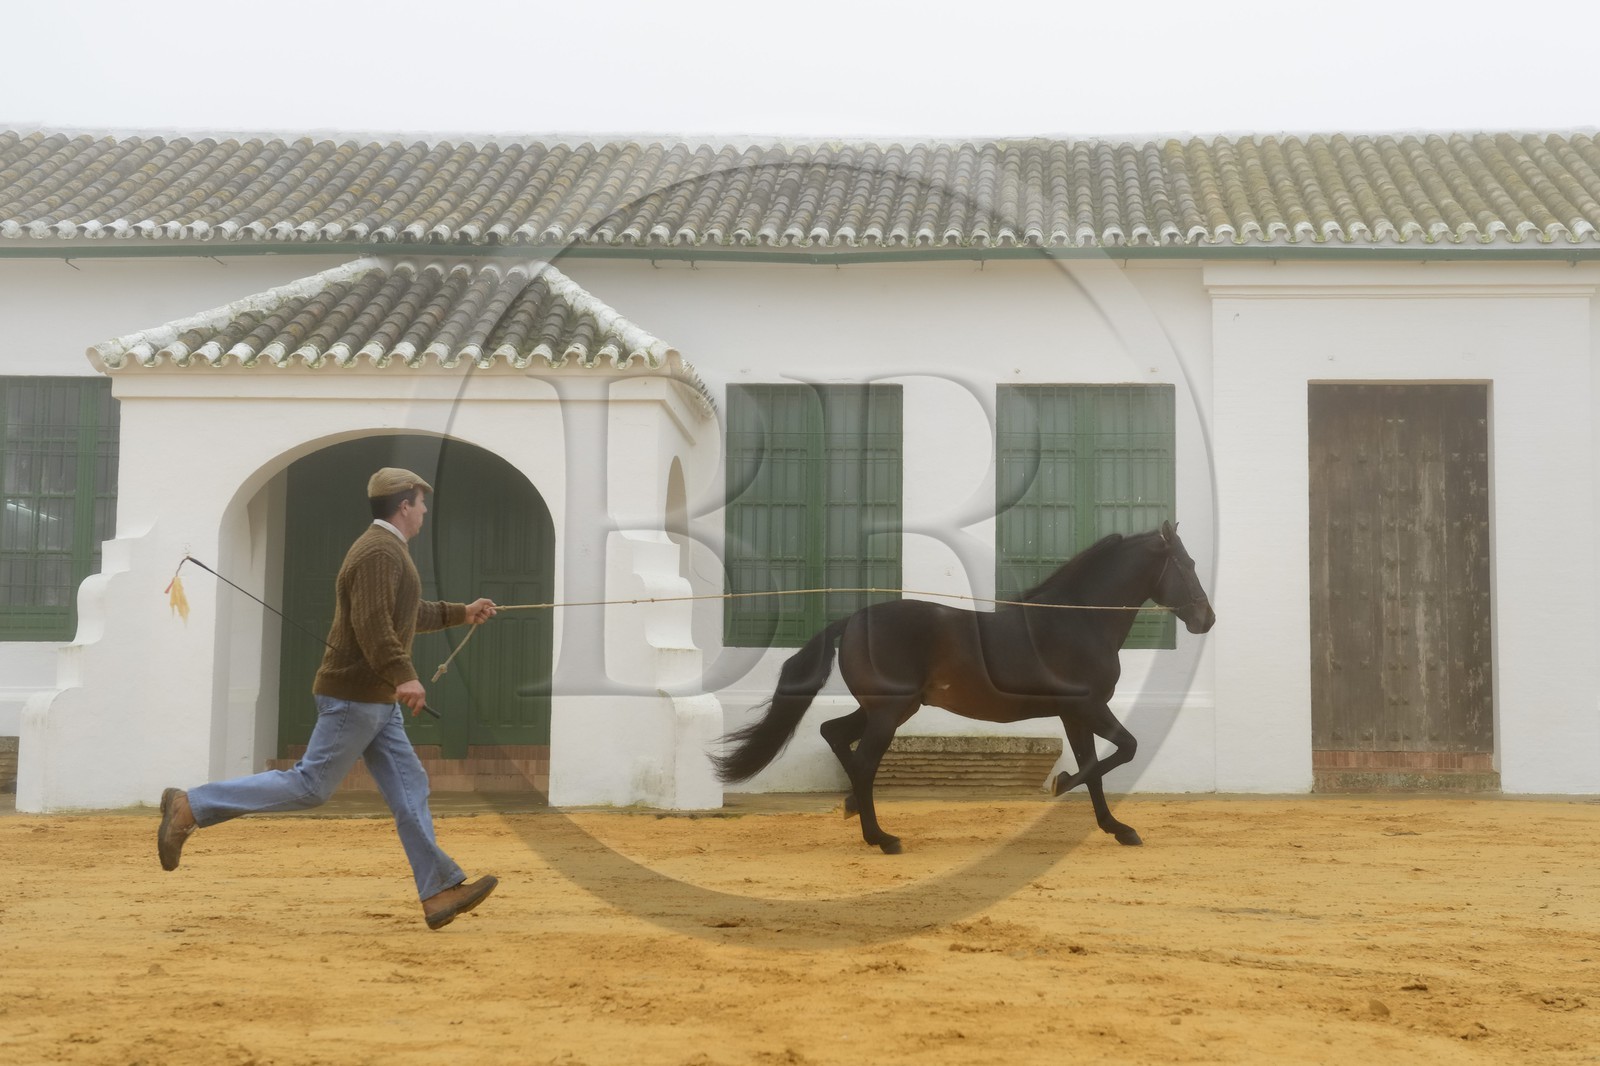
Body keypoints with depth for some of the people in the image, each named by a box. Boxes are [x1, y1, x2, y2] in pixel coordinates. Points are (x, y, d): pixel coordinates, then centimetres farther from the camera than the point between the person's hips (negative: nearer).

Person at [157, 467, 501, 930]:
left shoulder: (386, 550, 19)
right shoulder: (380, 552, -14)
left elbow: (407, 615, 33)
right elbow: (372, 623, -27)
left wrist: (461, 612, 37)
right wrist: (403, 676, -35)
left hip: (376, 701, 10)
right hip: (354, 696, -10)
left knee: (409, 789, 5)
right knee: (310, 785, -7)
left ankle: (440, 891, 5)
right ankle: (191, 807, -1)